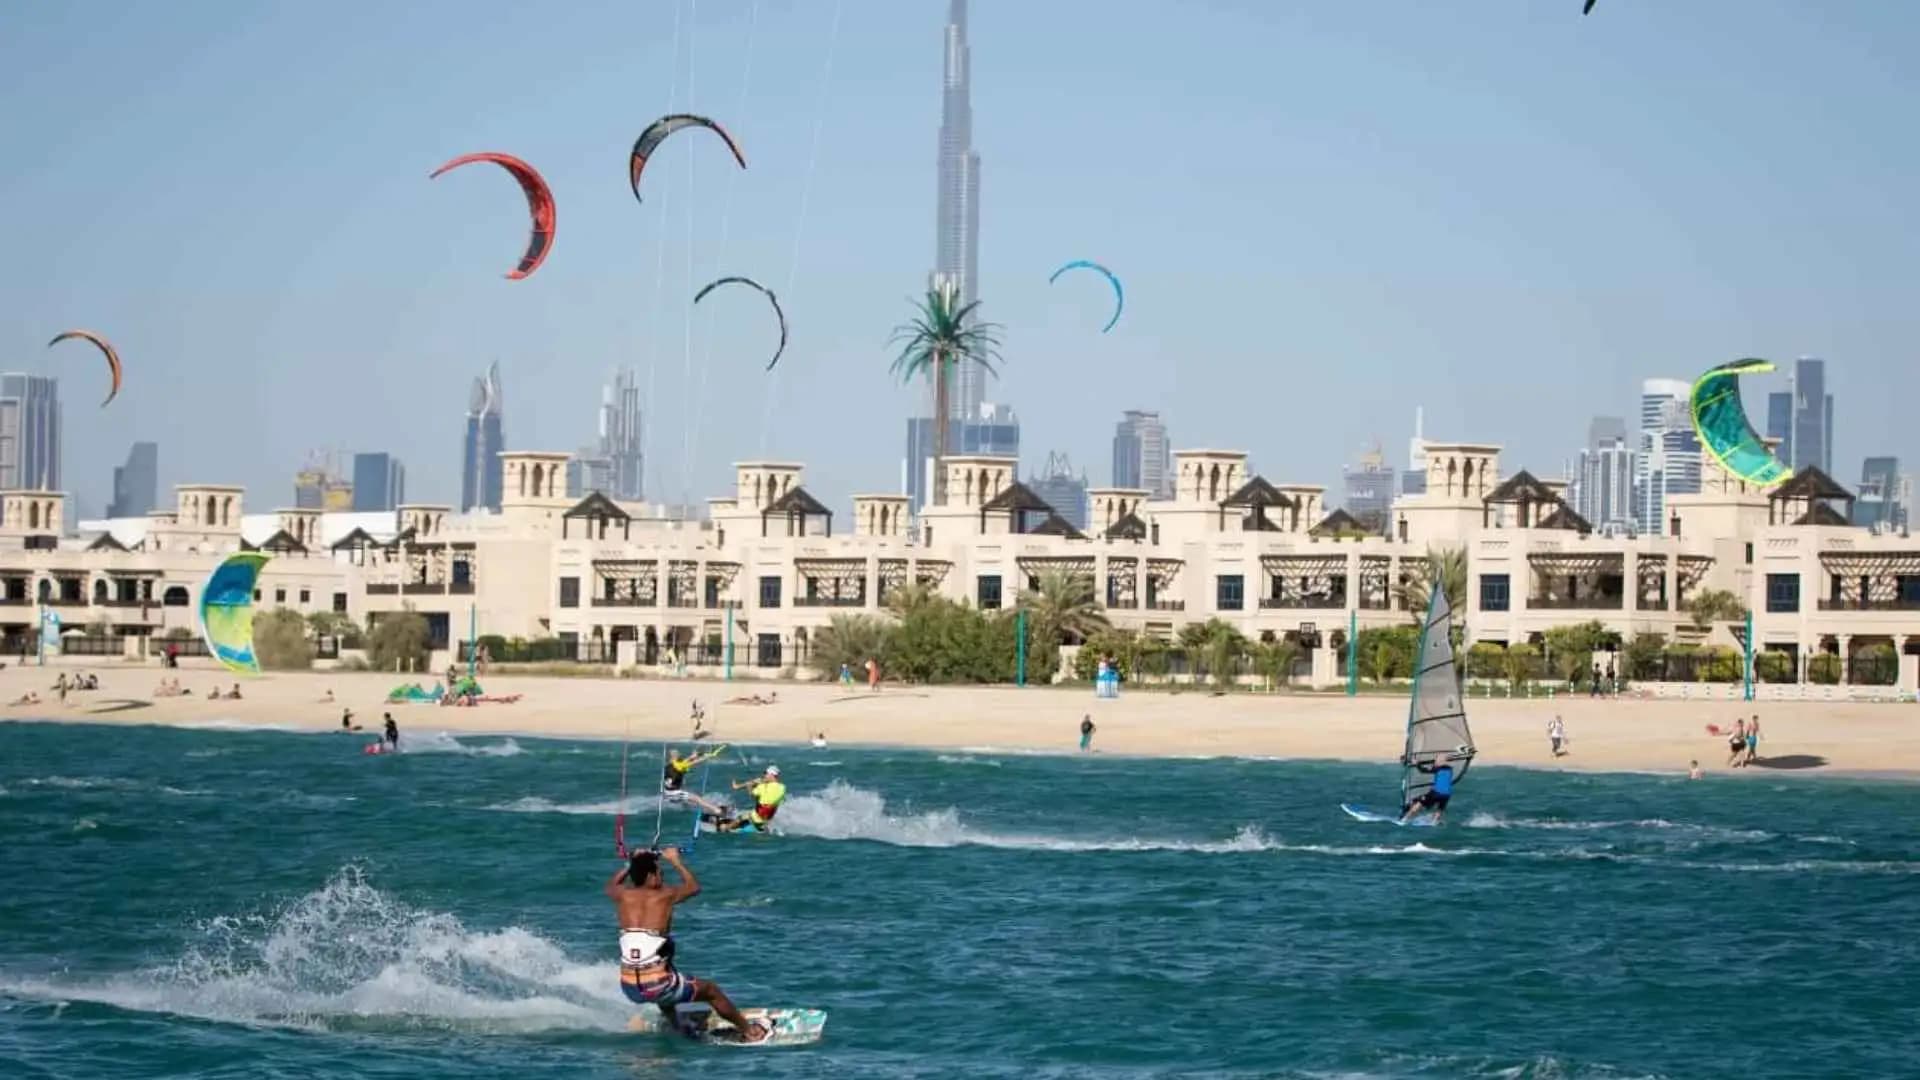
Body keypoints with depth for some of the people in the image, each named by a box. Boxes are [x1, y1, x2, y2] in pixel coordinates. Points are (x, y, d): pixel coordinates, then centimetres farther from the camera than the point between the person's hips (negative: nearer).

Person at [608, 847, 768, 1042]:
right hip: (657, 986, -4)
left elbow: (611, 886, 28)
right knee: (711, 989, 21)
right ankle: (749, 1032, 35)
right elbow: (694, 887, 17)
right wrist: (676, 862, 29)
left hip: (629, 988, 4)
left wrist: (631, 862, 36)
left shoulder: (623, 896, 1)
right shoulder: (665, 895, -6)